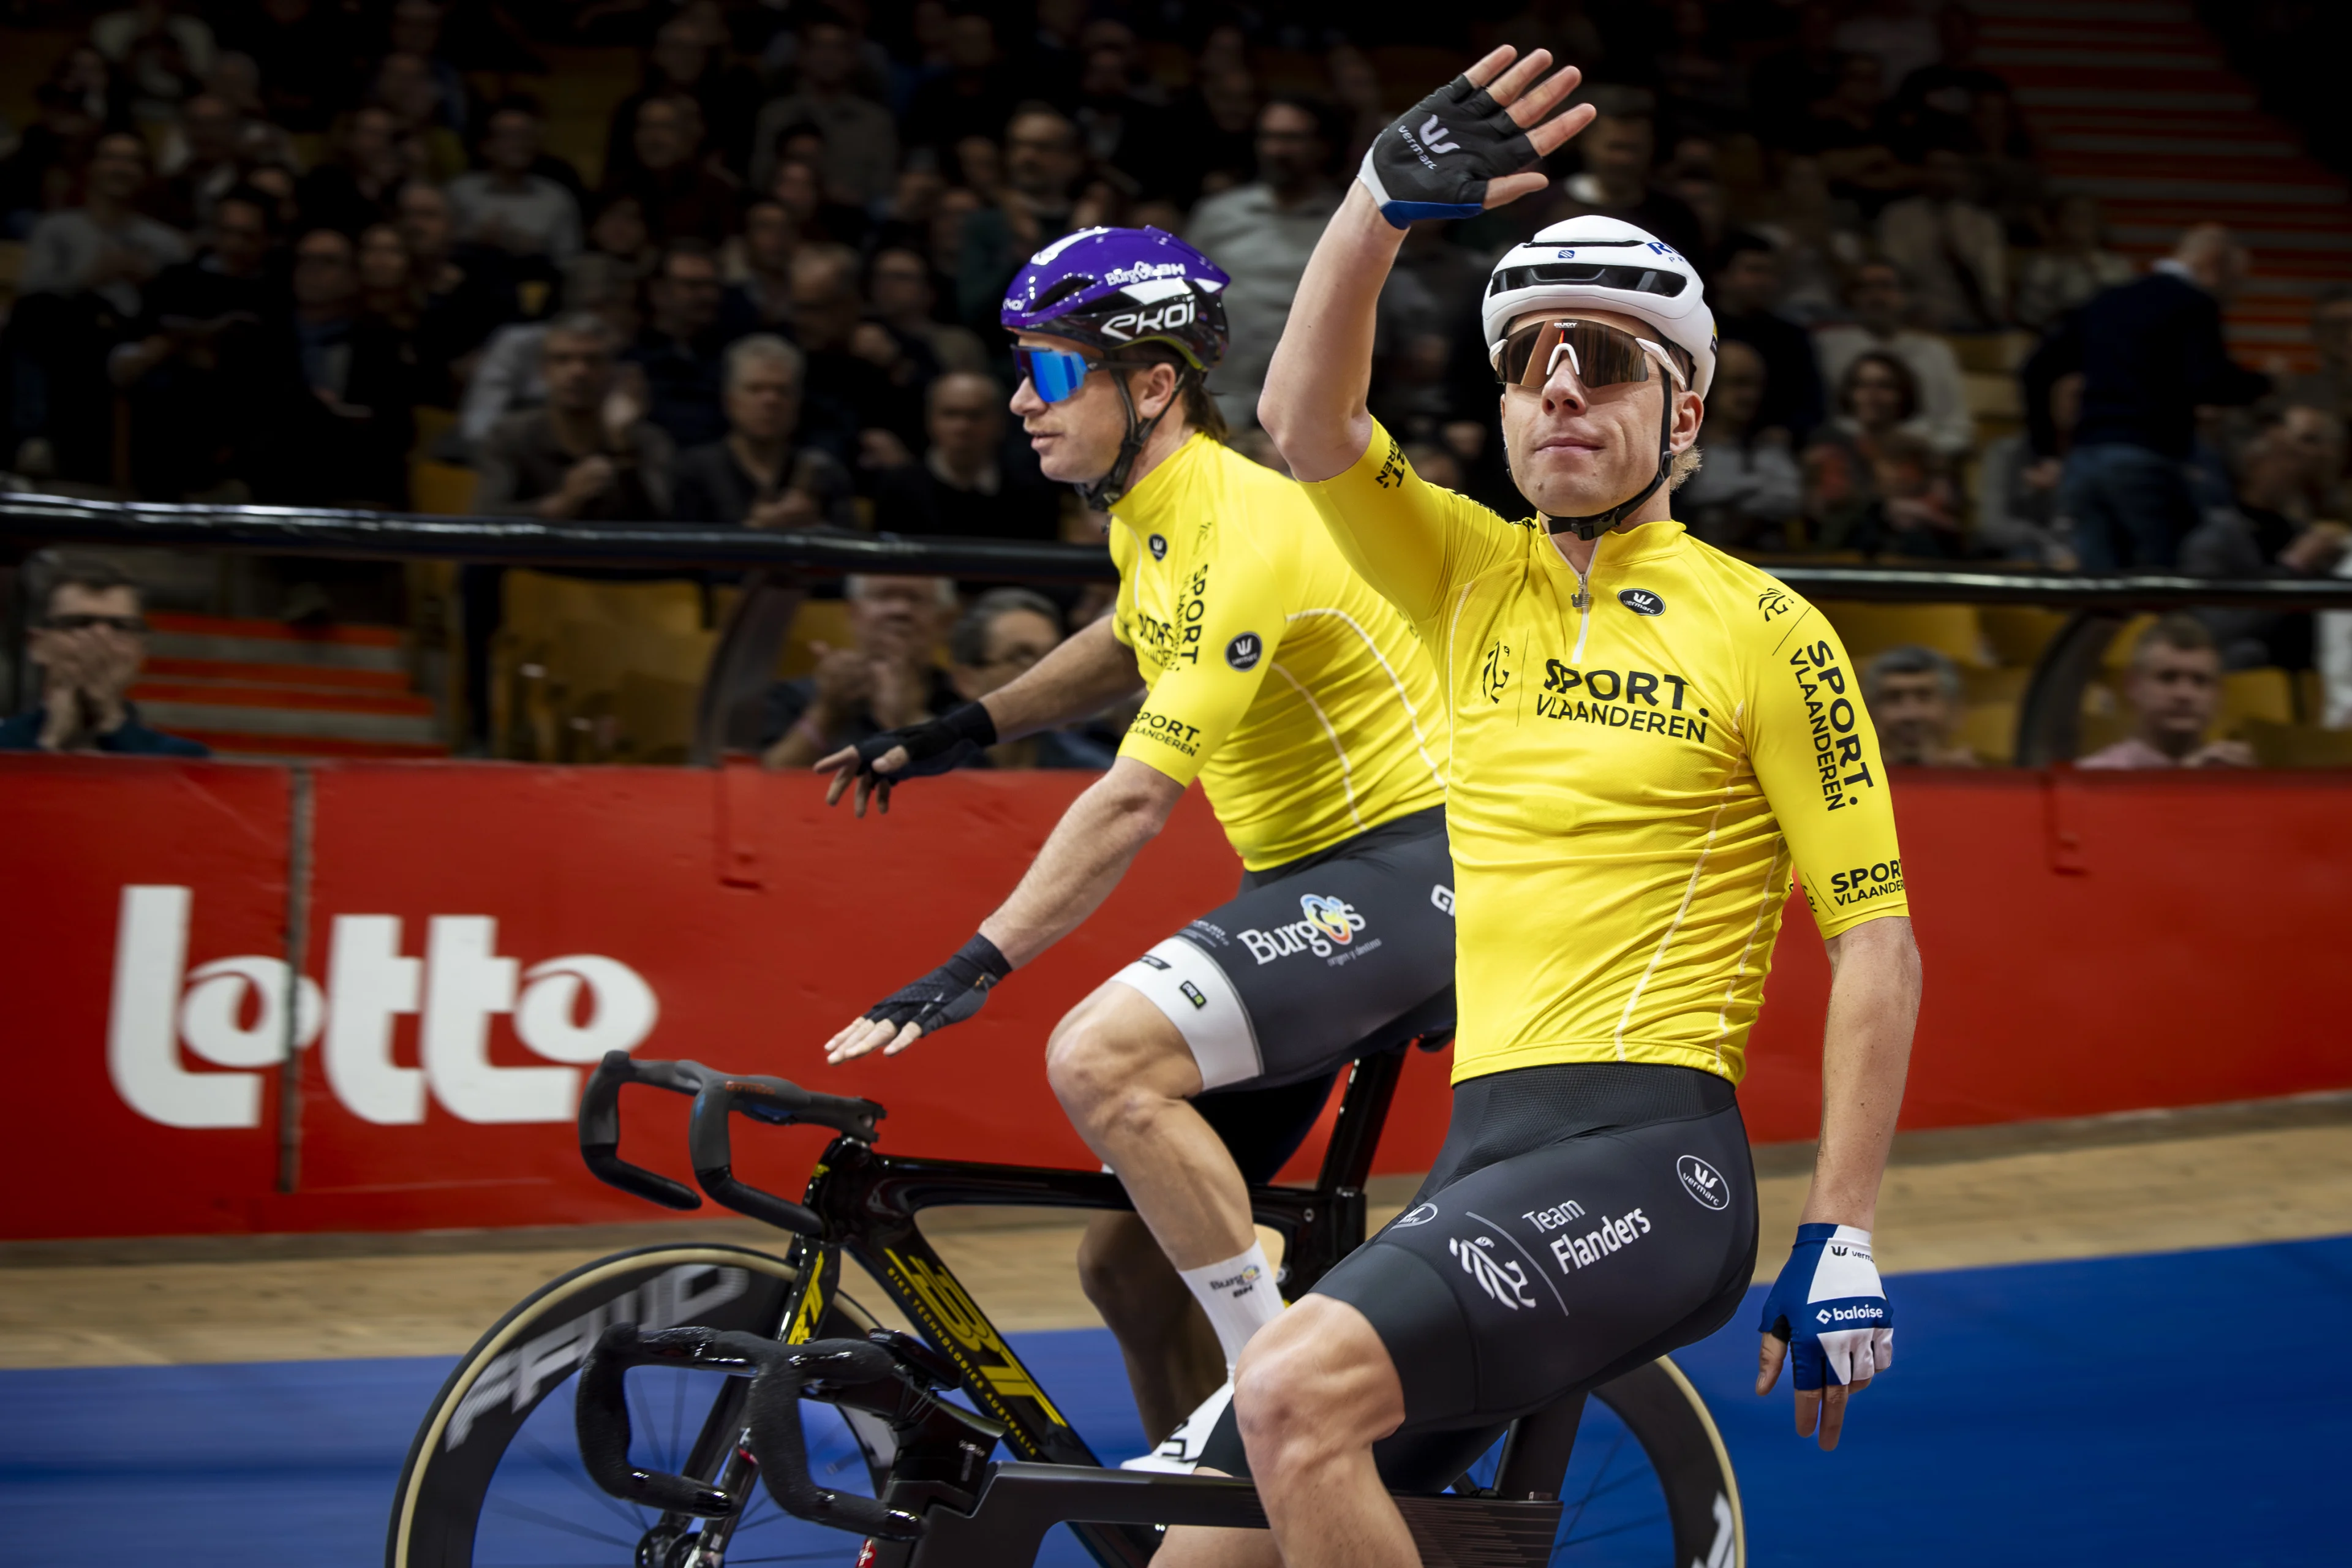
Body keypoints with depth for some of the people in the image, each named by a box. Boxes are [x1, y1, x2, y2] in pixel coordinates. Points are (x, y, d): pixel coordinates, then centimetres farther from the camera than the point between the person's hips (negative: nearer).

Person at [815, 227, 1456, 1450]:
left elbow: (1137, 797, -28)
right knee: (1127, 1260, 5)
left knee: (1101, 1058, -30)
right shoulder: (1150, 511, 7)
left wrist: (980, 964, -31)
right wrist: (966, 731, 21)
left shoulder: (1241, 530, -22)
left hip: (1405, 866, -10)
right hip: (1302, 882, 10)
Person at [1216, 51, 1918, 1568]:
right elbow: (1306, 419, -4)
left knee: (1299, 1395, -29)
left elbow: (1879, 947, -2)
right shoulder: (1475, 578, 13)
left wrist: (1843, 1245, -7)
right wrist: (1386, 201, -19)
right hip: (1486, 1151, 6)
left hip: (1648, 1158, -6)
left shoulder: (1766, 633, 0)